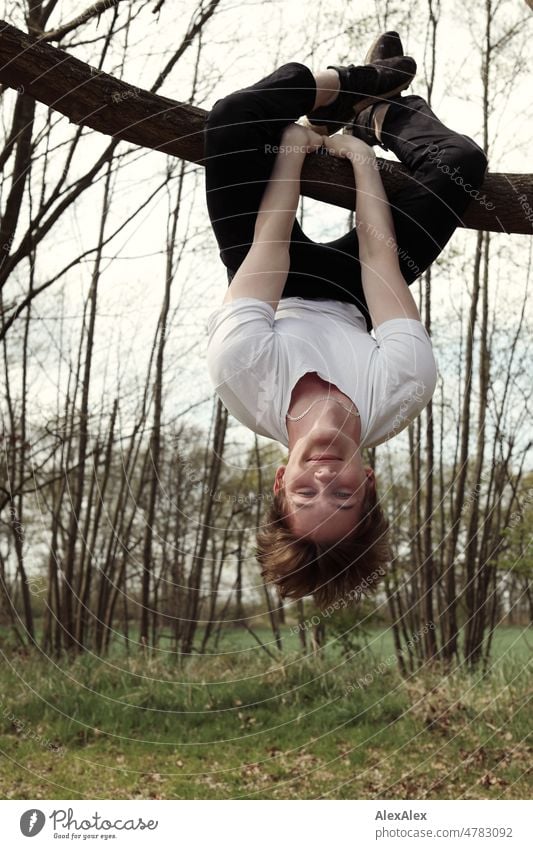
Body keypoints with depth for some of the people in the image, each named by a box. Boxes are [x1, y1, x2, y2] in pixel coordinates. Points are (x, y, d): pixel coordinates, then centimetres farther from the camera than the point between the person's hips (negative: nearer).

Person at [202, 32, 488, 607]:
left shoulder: (241, 373, -48)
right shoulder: (399, 395, -43)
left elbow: (270, 235, -37)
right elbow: (379, 249, -32)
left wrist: (292, 142, -23)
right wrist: (361, 156, -20)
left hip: (279, 283, 0)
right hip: (349, 297, 0)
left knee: (231, 119, -18)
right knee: (462, 161, -10)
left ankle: (349, 85, 12)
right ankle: (375, 114, 24)